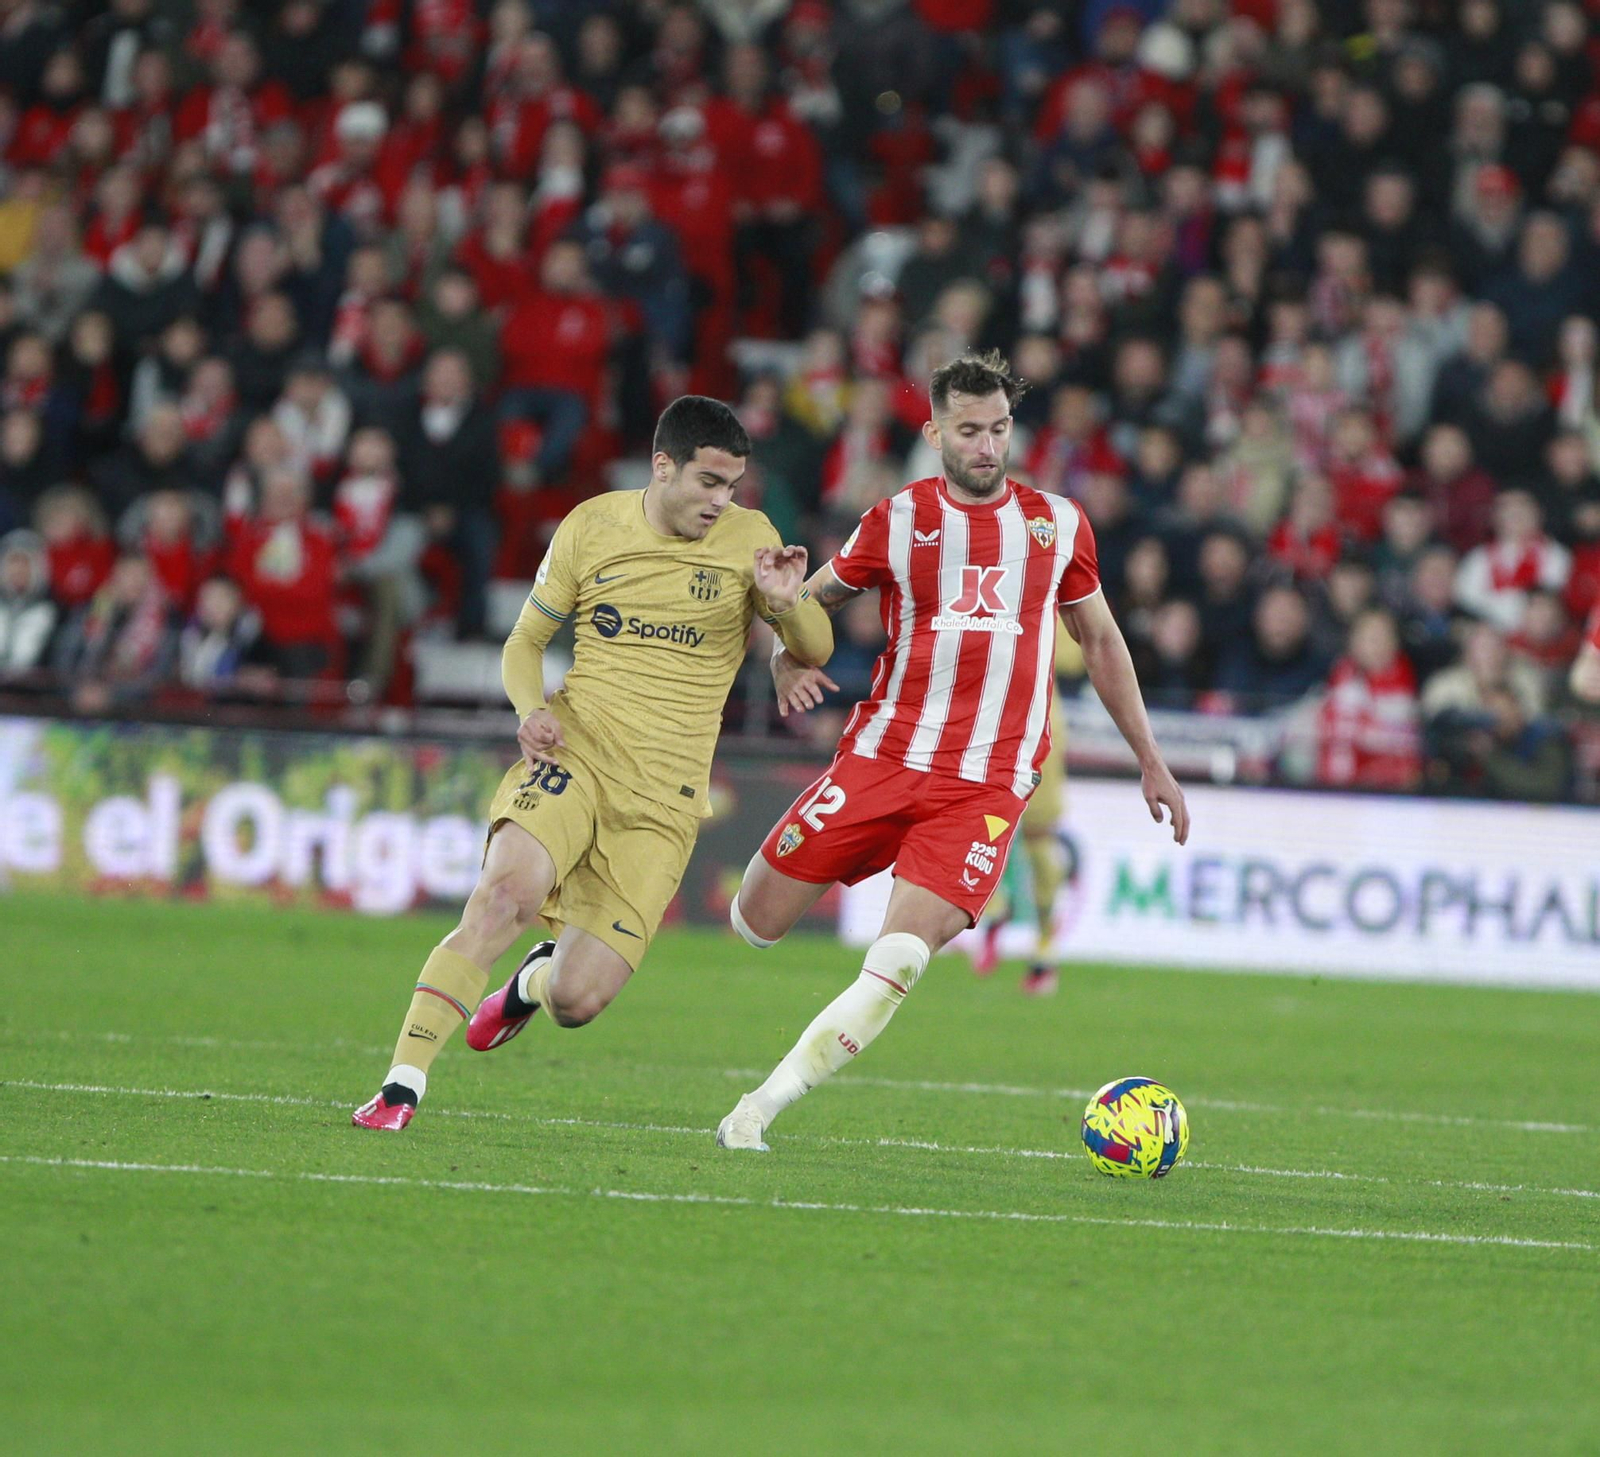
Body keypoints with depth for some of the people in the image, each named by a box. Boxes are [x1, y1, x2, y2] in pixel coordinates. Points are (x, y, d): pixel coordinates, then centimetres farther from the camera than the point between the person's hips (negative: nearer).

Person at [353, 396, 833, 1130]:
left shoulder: (748, 537, 2)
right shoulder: (592, 526, 2)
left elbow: (815, 652, 8)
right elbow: (525, 639, 12)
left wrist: (787, 603, -15)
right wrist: (531, 708, -9)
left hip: (662, 797, 1)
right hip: (573, 753, -1)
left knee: (578, 1000, -7)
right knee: (506, 891, -31)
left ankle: (535, 980, 33)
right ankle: (402, 1085, -27)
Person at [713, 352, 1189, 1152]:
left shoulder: (1057, 523, 9)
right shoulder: (898, 519, 4)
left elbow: (1100, 642, 21)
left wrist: (1151, 761, 21)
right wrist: (787, 658, -11)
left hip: (989, 782, 0)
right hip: (882, 756, 0)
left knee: (902, 956, -19)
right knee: (757, 923, -1)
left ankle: (759, 1109, -14)